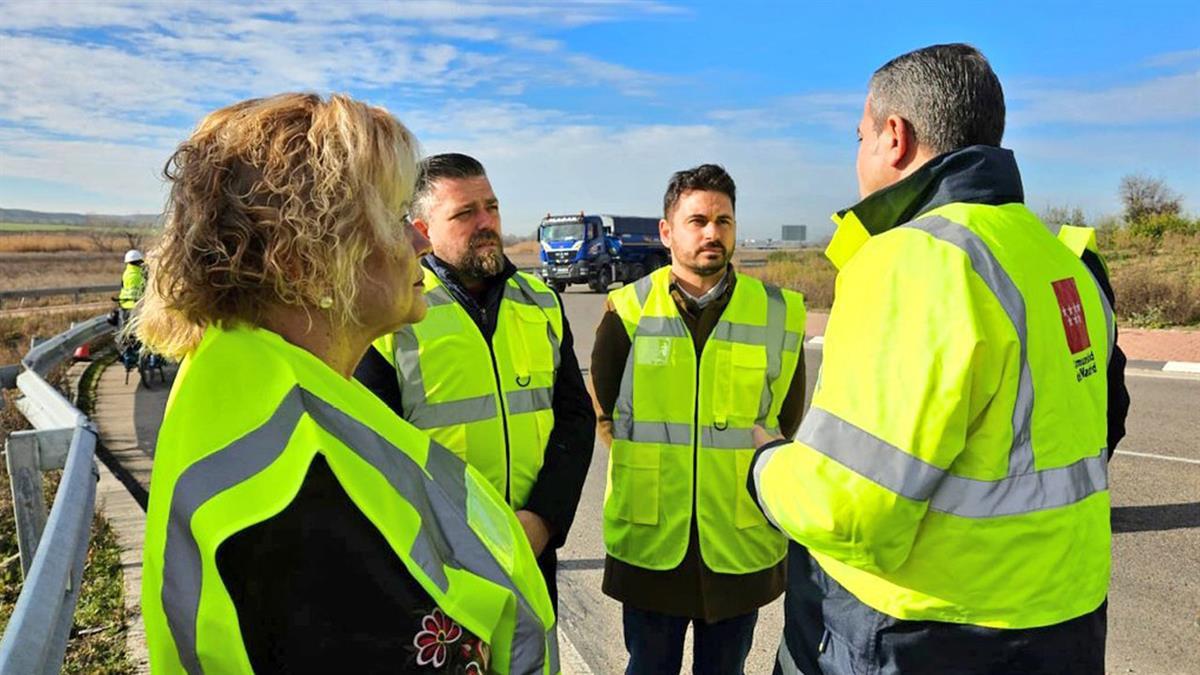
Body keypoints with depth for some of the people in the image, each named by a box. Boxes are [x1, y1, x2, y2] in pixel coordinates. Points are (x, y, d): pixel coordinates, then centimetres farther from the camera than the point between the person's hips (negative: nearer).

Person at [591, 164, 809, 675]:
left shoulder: (778, 313, -2)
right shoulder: (628, 311, -3)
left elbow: (787, 423, 8)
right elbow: (604, 415, 6)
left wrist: (754, 478, 6)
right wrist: (650, 471, 4)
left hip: (741, 544, 1)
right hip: (649, 542, 0)